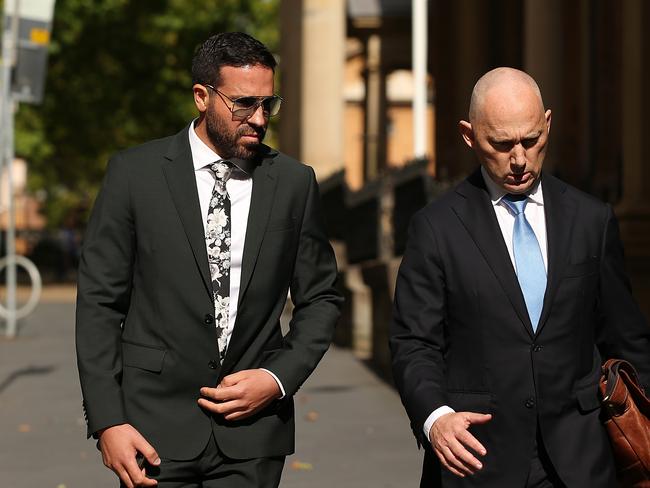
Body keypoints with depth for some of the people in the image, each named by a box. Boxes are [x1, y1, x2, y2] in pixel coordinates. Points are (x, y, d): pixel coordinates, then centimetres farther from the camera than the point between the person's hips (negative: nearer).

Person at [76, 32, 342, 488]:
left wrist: (279, 378, -5)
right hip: (156, 429, -2)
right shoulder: (135, 172, -2)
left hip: (254, 433, 2)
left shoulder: (295, 182, 3)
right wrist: (107, 422, -8)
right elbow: (99, 301, -2)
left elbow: (320, 298, 11)